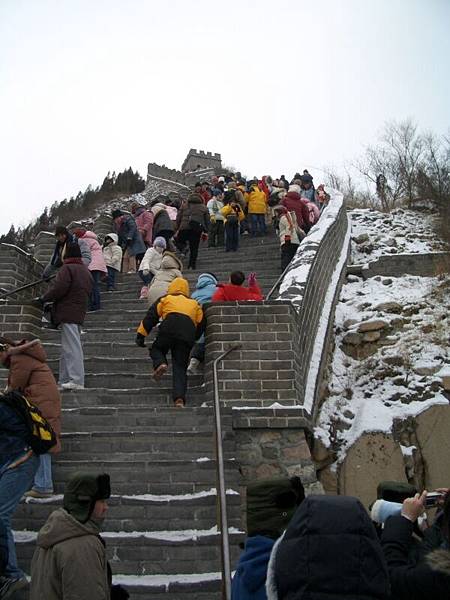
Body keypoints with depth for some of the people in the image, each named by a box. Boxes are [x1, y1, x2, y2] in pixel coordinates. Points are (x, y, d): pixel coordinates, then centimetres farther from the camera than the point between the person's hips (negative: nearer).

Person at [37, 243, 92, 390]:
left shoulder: (67, 268, -8)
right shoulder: (86, 270, 18)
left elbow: (59, 288, -18)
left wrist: (43, 298, -2)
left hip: (68, 313, -9)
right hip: (79, 312, 9)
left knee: (72, 347, -10)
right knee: (68, 347, 14)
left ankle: (77, 381, -13)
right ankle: (64, 381, 17)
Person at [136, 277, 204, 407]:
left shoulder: (165, 299, 24)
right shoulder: (195, 304, 32)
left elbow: (151, 317, 16)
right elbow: (201, 325, 26)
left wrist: (141, 335, 17)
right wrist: (194, 338, 39)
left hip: (168, 329, -2)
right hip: (188, 335, 2)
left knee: (156, 349, 24)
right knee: (180, 368, 4)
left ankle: (160, 364, -9)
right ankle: (179, 398, -13)